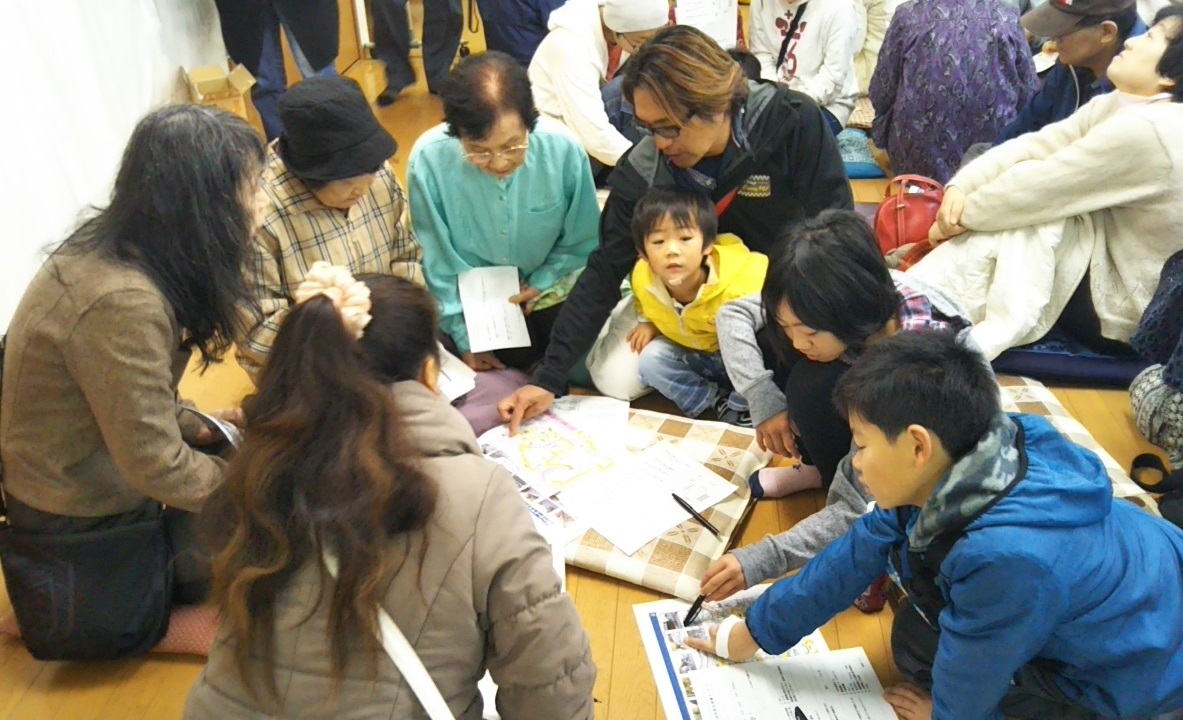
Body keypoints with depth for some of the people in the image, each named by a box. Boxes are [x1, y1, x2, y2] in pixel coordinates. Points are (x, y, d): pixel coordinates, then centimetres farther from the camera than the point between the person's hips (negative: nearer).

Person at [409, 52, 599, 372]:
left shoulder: (563, 148, -25)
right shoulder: (428, 158, -26)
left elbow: (581, 242, -6)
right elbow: (439, 262, -12)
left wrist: (540, 283, -14)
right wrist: (464, 337, -10)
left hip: (546, 277, 1)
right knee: (512, 357, -17)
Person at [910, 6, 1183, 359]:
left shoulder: (1145, 130, -26)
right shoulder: (1120, 105, 3)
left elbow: (1040, 187, -23)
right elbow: (1033, 146, -4)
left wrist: (961, 216, -11)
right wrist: (961, 187, -19)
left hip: (1121, 304, -9)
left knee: (1030, 204, -19)